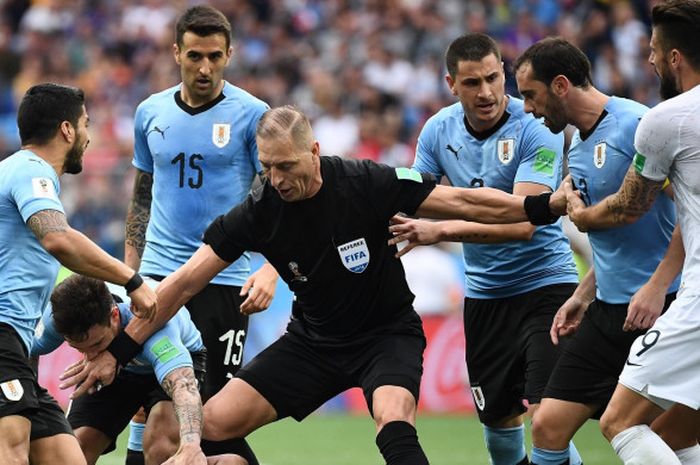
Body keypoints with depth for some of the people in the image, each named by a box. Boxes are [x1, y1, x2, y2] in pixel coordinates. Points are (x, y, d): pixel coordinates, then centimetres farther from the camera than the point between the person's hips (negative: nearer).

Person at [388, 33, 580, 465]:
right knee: (498, 417, 10)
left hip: (545, 281, -5)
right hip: (485, 294, 5)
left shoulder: (536, 129, -19)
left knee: (546, 415, -18)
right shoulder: (438, 130, -2)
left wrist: (441, 231, -36)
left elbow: (523, 223, -28)